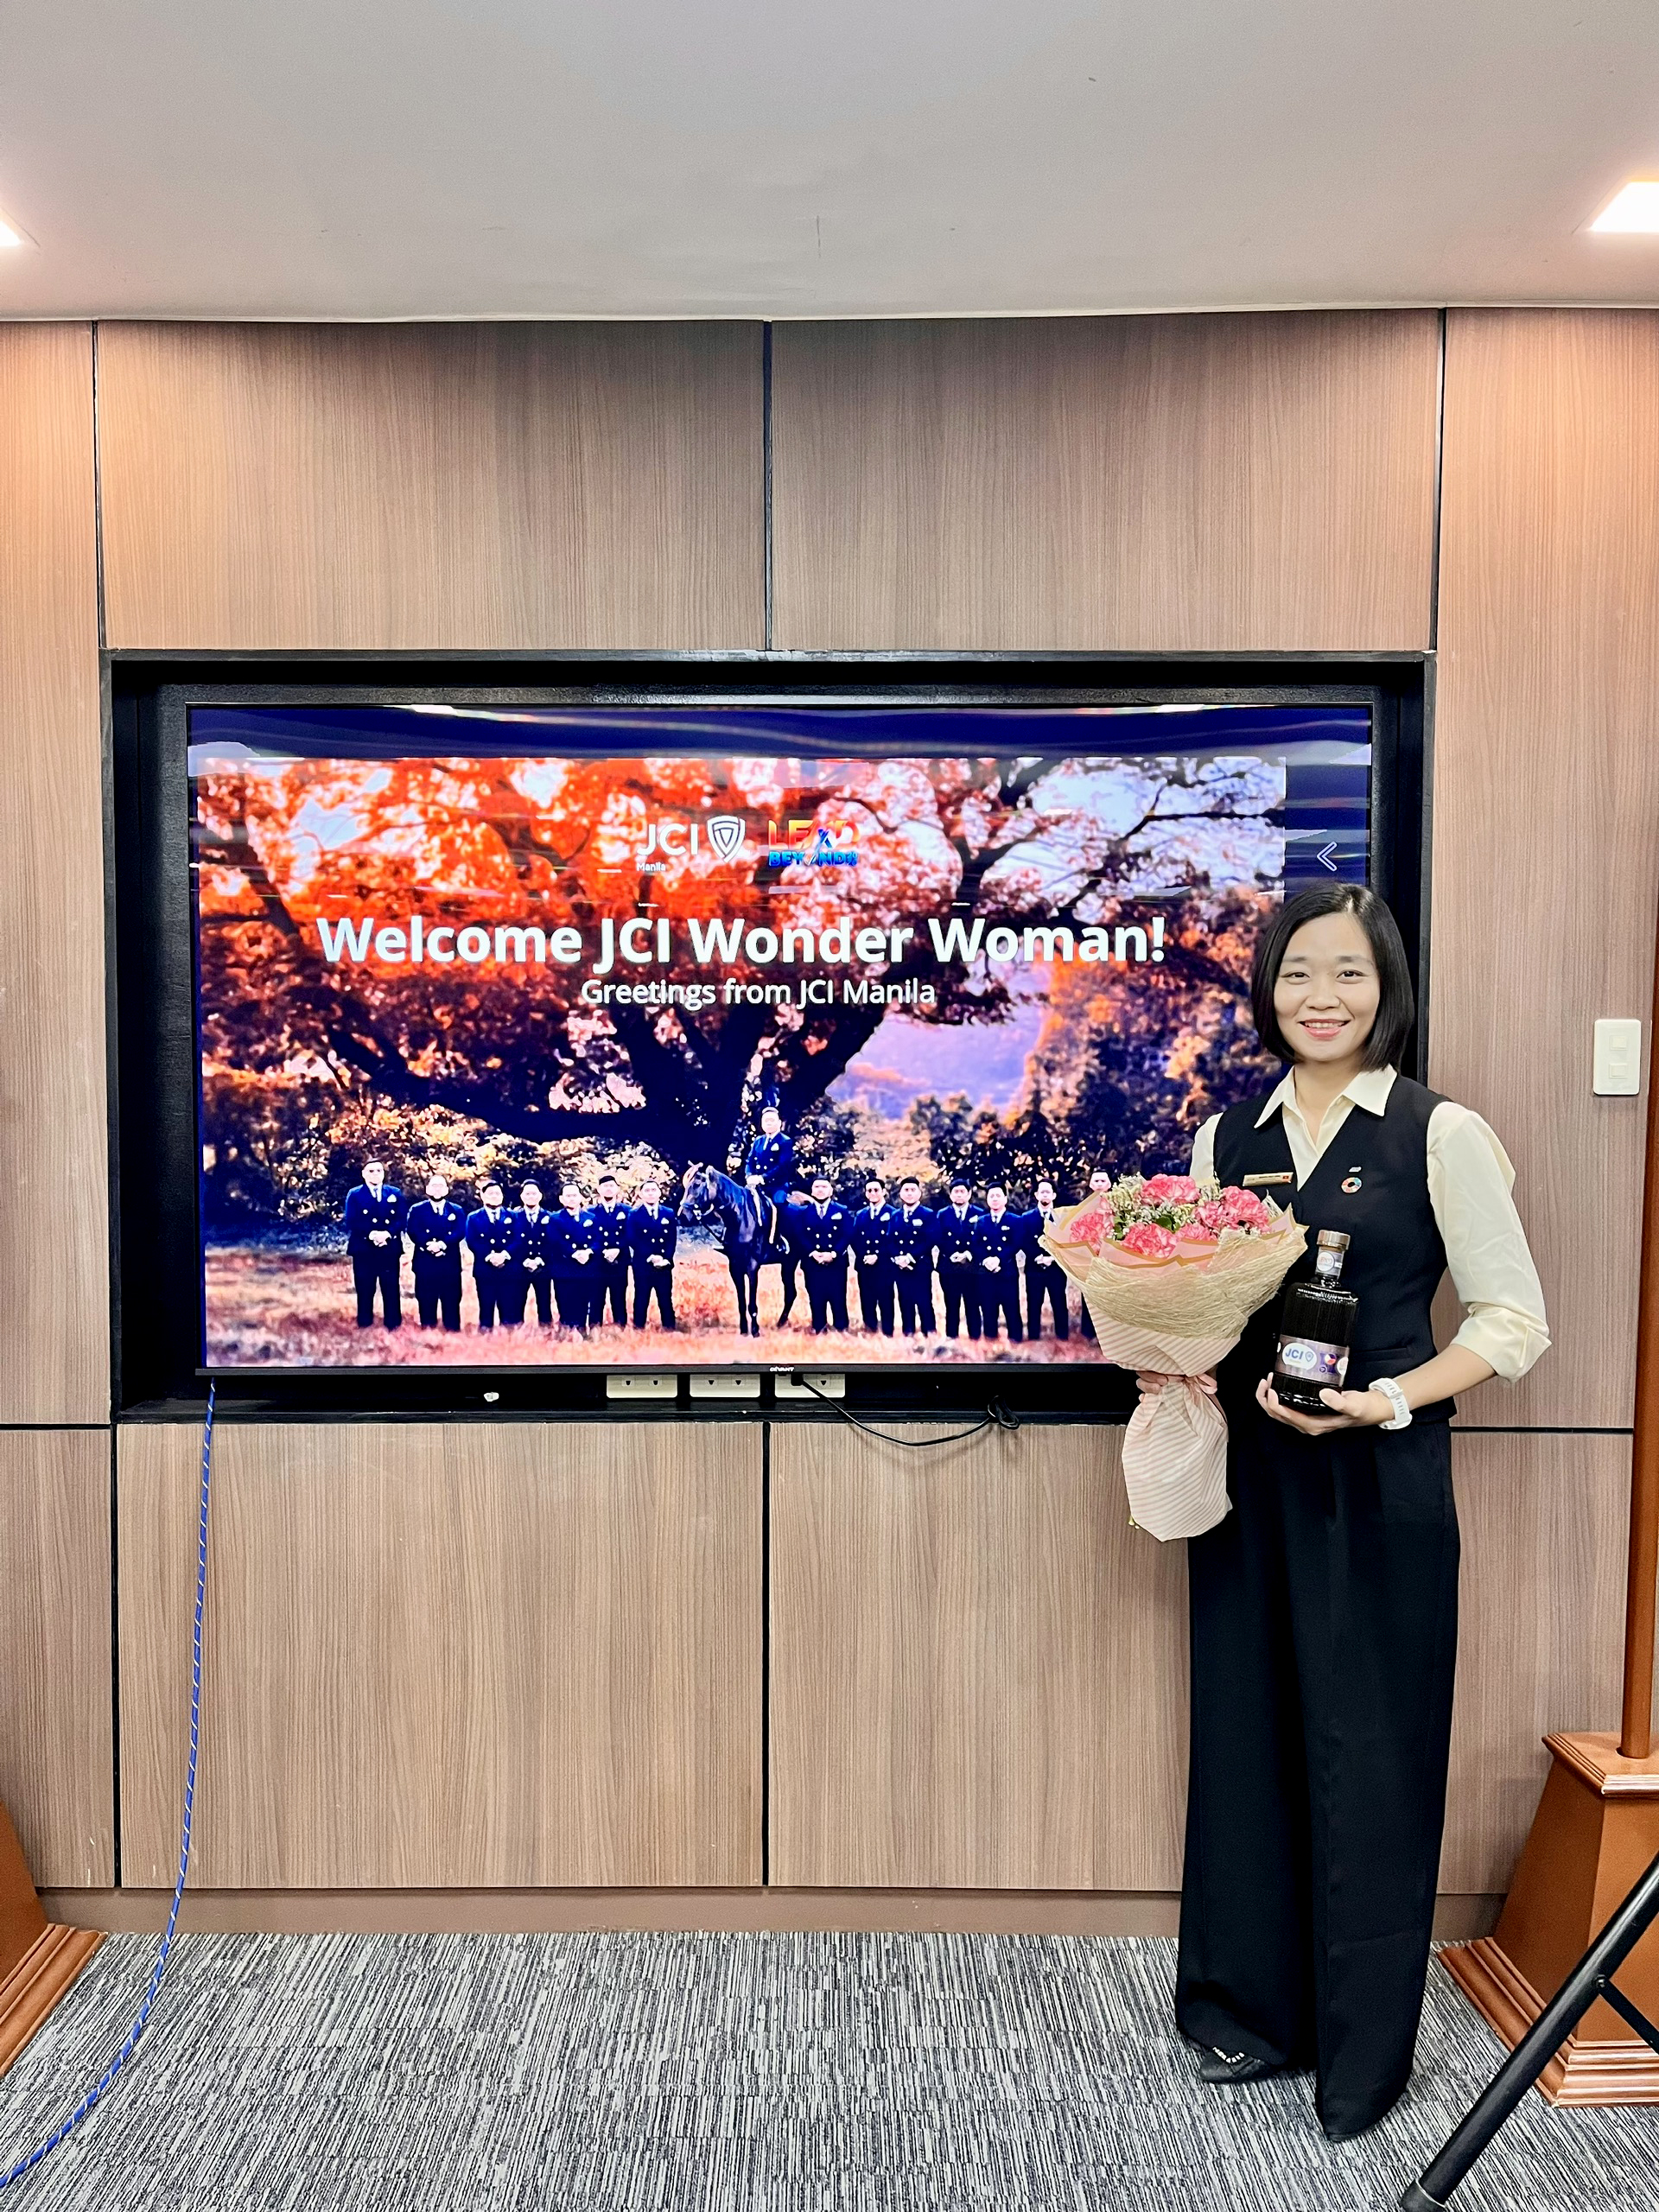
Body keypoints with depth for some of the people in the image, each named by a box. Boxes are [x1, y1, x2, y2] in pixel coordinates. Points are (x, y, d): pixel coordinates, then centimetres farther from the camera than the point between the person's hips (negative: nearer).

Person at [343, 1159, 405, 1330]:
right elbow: (351, 1223, -6)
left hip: (390, 1250, 1)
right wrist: (371, 1235, -21)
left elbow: (401, 1220, 2)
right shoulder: (354, 1194, 5)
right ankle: (364, 1327, 15)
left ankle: (393, 1326, 11)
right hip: (363, 1251, -1)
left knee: (392, 1291, 3)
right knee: (365, 1292, 4)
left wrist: (387, 1233, -17)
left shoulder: (395, 1193, 11)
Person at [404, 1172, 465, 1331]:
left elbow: (460, 1233, -3)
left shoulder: (457, 1210, 13)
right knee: (426, 1304, 1)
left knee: (451, 1304, 1)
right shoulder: (417, 1209, 10)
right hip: (425, 1264, -1)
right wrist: (428, 1245, -24)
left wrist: (443, 1244, -21)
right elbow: (412, 1232, -6)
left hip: (450, 1265, 1)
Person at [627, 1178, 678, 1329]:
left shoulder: (669, 1214, 11)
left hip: (664, 1266, 2)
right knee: (641, 1303, 2)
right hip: (642, 1266, -2)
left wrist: (665, 1259, -11)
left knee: (666, 1303, 4)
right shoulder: (634, 1215, 4)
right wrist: (650, 1257, -16)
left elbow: (673, 1239, 5)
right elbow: (633, 1241, -6)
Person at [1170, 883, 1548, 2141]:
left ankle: (1363, 2048, 27)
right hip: (1247, 1469, 4)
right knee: (1246, 1734, 12)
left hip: (1379, 1482, -3)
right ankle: (1252, 2007, 33)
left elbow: (1515, 1319, -4)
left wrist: (1388, 1399, -17)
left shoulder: (1440, 1133, -5)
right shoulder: (1226, 1138, 7)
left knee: (1366, 1752, 5)